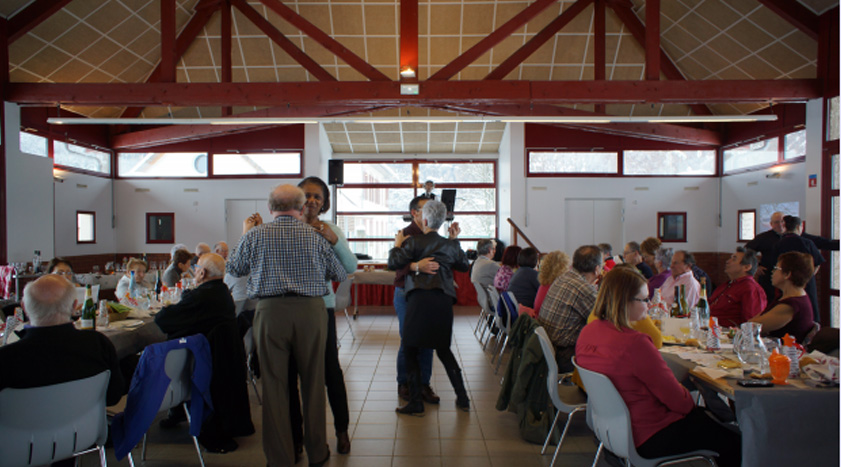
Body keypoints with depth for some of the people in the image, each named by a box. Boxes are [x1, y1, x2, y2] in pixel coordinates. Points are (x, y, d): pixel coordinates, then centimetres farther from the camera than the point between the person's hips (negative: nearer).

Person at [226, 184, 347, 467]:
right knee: (313, 383, 13)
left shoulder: (255, 235, 1)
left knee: (274, 385, 9)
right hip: (311, 310, 1)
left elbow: (234, 269, 17)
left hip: (271, 312, 0)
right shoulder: (315, 235, 2)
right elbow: (341, 275, 10)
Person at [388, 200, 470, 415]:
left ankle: (416, 403, 6)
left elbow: (394, 263, -6)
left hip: (420, 298, -5)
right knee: (443, 349, 18)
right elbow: (464, 265, 27)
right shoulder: (450, 245, 12)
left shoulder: (413, 241, 0)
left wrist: (398, 245, 12)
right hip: (444, 300, 5)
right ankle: (462, 398, 18)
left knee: (411, 349, 6)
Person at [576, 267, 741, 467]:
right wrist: (690, 402, 3)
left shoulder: (587, 332, -4)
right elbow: (676, 398, -20)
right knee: (733, 442, 8)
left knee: (704, 415, 26)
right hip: (648, 439, -9)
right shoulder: (634, 343, -31)